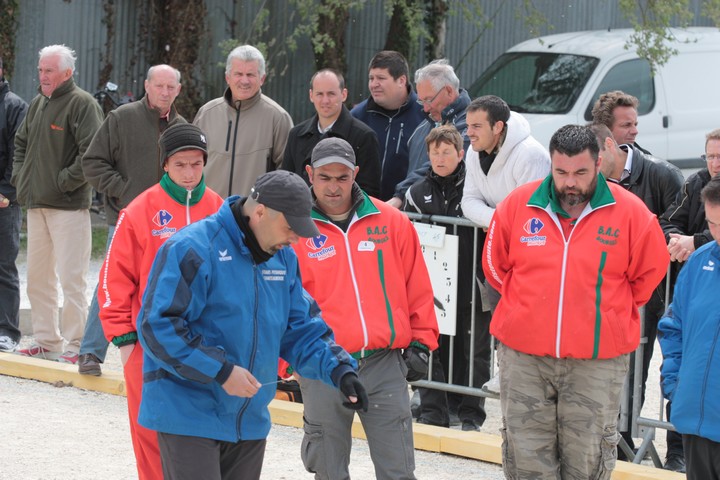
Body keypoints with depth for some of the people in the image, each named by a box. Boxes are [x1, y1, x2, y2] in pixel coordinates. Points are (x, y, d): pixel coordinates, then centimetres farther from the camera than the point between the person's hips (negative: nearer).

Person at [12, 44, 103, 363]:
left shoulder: (82, 104, -10)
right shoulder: (38, 104, 15)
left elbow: (92, 153, -19)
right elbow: (21, 142, 27)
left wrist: (64, 181, -17)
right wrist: (19, 176, 13)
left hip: (69, 205, -8)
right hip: (36, 204, 9)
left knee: (71, 278, -7)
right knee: (38, 277, 12)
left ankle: (75, 345, -3)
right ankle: (46, 342, 20)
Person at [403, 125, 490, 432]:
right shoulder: (418, 193, 9)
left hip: (471, 287, -3)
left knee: (474, 352, 2)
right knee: (431, 349, 4)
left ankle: (470, 414, 9)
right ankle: (433, 411, 12)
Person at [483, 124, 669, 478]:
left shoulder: (630, 212, -6)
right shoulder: (518, 204, -1)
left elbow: (649, 272, 7)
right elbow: (495, 263, 15)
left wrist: (611, 312, 8)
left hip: (597, 361, -2)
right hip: (523, 356, 2)